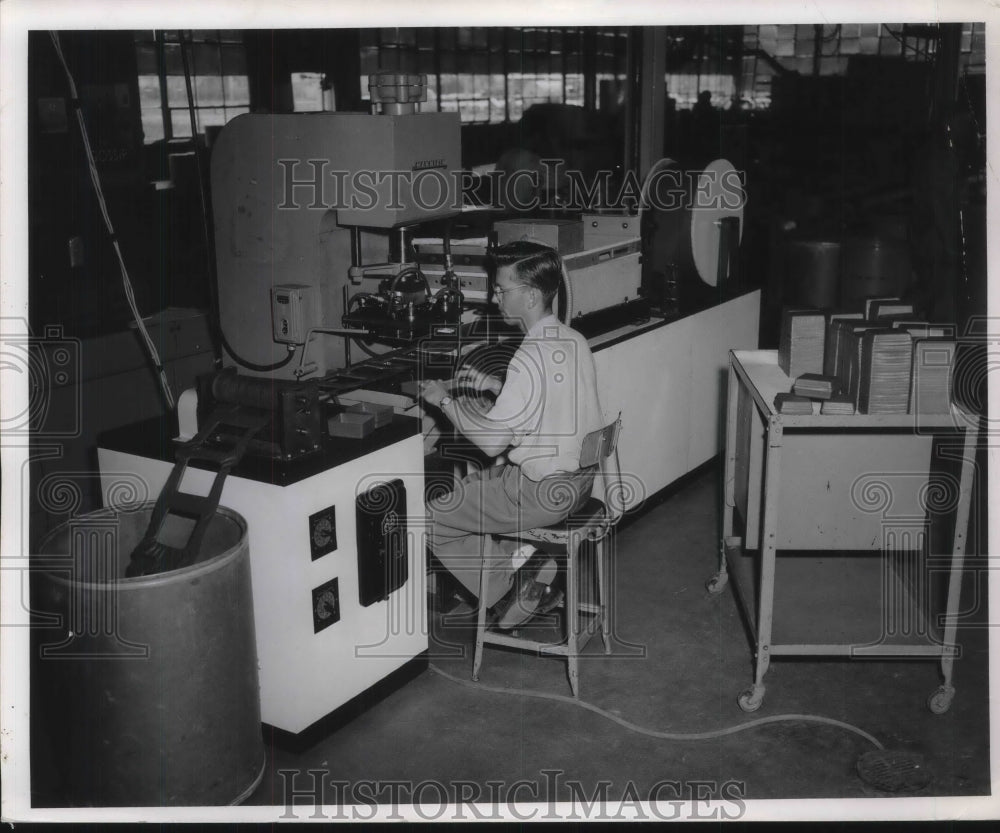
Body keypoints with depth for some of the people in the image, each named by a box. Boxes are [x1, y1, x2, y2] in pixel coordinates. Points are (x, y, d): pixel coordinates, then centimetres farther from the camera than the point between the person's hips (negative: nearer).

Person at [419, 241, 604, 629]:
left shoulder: (530, 358, -25)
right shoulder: (574, 341, 3)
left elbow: (491, 442, -20)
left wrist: (445, 400, -7)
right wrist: (493, 386, 12)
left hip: (541, 493, -9)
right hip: (578, 478, 9)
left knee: (432, 518, 2)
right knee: (470, 483, 26)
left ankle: (514, 579, 5)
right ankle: (527, 568, 16)